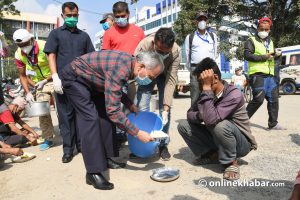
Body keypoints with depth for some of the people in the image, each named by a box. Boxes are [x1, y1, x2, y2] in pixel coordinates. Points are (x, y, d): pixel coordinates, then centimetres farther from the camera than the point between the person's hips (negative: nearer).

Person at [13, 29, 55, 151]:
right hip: (39, 83, 5)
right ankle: (48, 139, 15)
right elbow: (23, 75, 4)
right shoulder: (19, 55, -6)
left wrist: (45, 81, -19)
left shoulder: (45, 46, -23)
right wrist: (27, 93, -4)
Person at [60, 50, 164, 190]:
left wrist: (130, 105, 0)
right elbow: (113, 110, -37)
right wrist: (137, 133, -31)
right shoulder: (121, 69, -35)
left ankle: (106, 158, 13)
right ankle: (93, 172, -13)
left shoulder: (129, 62, -7)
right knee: (90, 119, -18)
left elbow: (115, 89, 11)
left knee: (106, 116, 4)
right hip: (74, 78, -9)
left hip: (90, 81, 9)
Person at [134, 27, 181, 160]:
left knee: (164, 109, -8)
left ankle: (163, 145, 6)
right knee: (141, 107, -9)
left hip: (165, 75, 0)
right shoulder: (144, 45, -36)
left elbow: (171, 80, -31)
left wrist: (166, 108, -36)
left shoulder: (176, 52, -33)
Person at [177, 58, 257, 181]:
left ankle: (231, 162, -11)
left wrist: (207, 88, -37)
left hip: (241, 143, -6)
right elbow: (190, 114, -4)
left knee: (221, 125, -39)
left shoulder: (234, 95, -28)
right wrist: (199, 115, -27)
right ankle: (212, 154, 4)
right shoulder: (208, 94, -6)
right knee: (183, 125, -7)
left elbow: (211, 120, -40)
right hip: (216, 138, 6)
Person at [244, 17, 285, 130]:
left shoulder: (270, 42, 23)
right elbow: (247, 55, -13)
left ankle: (273, 124, 16)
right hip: (257, 75, -8)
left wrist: (277, 55, 8)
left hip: (270, 75, 8)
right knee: (258, 99, -15)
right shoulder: (251, 41, 1)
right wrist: (264, 57, -14)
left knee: (273, 99, 7)